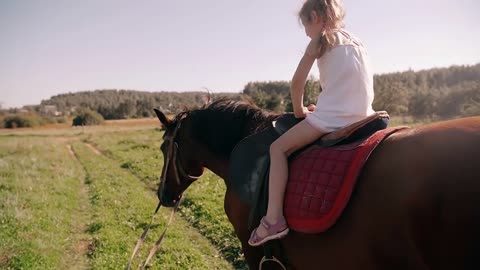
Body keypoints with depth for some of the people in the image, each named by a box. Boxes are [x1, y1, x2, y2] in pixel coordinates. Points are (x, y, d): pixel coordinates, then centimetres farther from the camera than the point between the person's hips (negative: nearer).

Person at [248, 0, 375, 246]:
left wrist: (299, 110, 12)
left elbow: (297, 82, -3)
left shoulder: (320, 40, 2)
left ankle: (274, 219, -14)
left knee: (279, 147, -4)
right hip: (362, 116, 8)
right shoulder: (356, 41, 22)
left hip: (333, 116, -8)